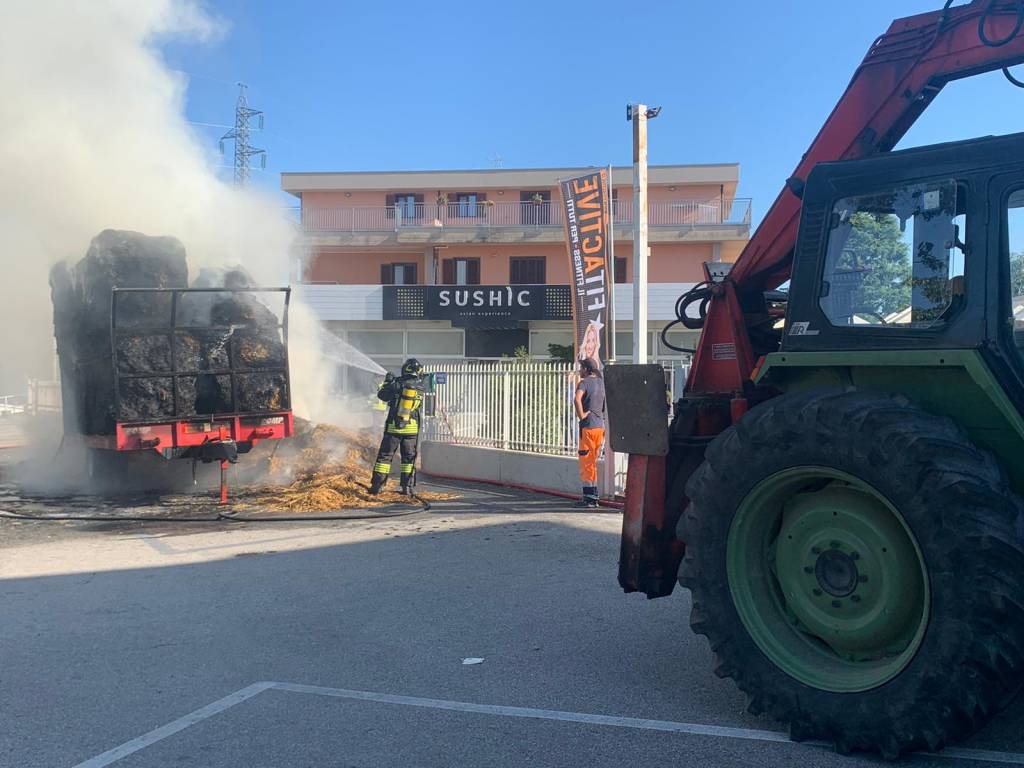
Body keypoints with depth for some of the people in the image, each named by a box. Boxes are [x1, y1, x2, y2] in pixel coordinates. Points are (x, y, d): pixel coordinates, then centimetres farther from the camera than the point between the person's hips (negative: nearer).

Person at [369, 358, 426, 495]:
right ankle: (406, 487, 9)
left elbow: (381, 395, 5)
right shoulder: (420, 387, -2)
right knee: (409, 458, 13)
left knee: (385, 456, 7)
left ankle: (376, 485, 5)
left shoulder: (398, 384, -8)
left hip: (393, 427, -1)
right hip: (412, 428, 1)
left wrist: (387, 382, 21)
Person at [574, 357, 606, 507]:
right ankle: (593, 496, 18)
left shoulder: (585, 382, -10)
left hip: (588, 426, -7)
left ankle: (589, 498, -3)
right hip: (600, 425, 7)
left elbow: (577, 399, -28)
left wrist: (581, 415, -17)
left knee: (586, 462, -2)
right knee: (593, 462, 14)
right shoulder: (601, 382, 12)